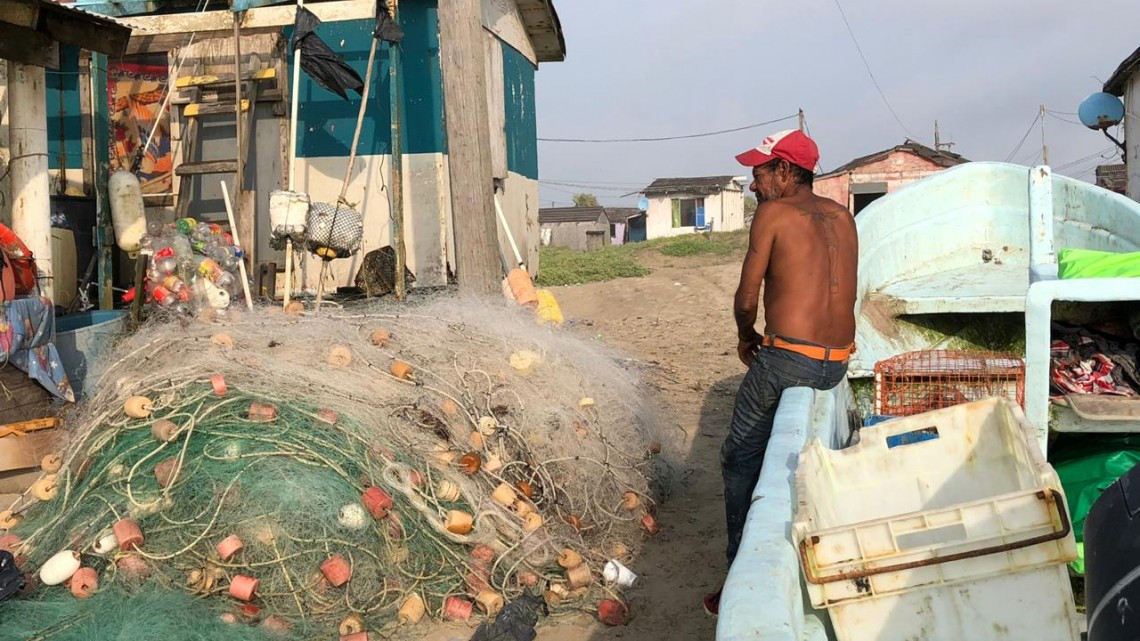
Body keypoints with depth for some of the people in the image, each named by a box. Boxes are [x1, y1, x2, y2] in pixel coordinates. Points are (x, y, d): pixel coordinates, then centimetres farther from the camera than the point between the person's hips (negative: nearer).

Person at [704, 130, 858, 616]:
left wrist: (746, 338, 16)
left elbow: (746, 298, -4)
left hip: (788, 357, -7)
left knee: (741, 460, 6)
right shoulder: (842, 216, 13)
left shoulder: (772, 213, -5)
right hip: (838, 360, 7)